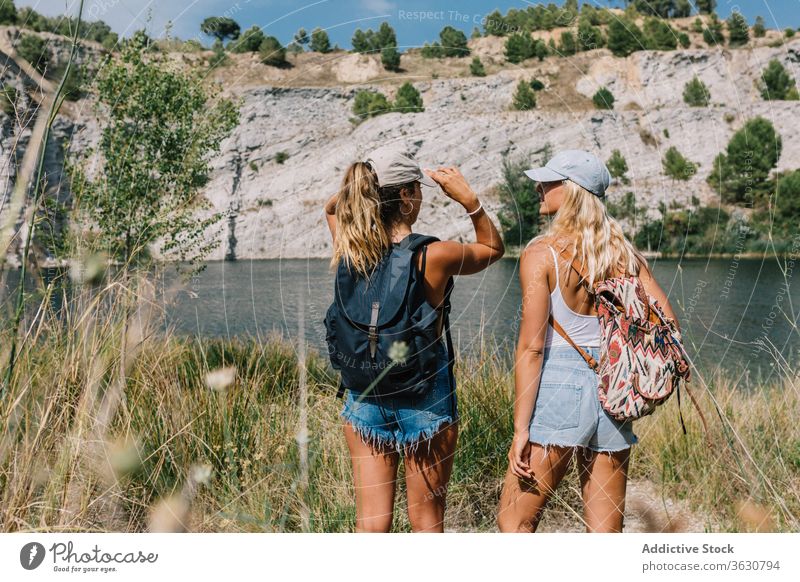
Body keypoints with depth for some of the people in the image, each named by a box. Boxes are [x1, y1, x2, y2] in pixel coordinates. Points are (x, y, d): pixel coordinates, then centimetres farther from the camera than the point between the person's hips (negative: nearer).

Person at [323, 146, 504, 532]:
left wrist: (368, 181, 2)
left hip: (364, 397, 4)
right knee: (426, 521, 13)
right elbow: (493, 249, 4)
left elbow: (332, 207, 18)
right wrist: (469, 200, -6)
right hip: (426, 398, -3)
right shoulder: (435, 256, -17)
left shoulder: (348, 250, -7)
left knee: (371, 523, 11)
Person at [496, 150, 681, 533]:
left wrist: (520, 429, -10)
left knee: (514, 521, 7)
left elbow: (531, 347, -12)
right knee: (606, 530, 13)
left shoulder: (541, 254, -8)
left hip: (558, 390, -5)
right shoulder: (624, 253, 6)